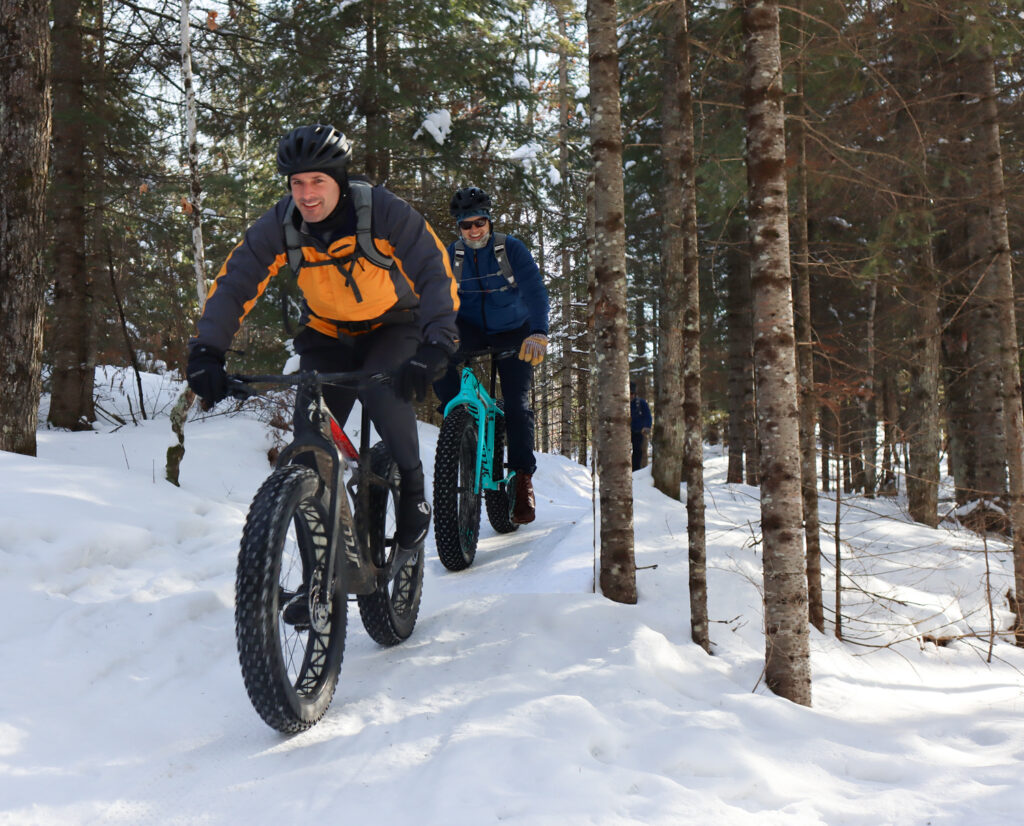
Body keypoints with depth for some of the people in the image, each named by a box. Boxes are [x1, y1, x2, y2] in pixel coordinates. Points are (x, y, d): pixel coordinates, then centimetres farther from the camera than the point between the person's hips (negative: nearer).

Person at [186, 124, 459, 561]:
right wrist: (206, 351, -27)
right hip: (328, 332, 3)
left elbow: (435, 273, -29)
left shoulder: (385, 211, -26)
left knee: (383, 393, -32)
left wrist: (436, 345, -44)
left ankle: (413, 493, -10)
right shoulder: (279, 224, -16)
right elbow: (234, 283, -14)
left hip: (393, 326, -3)